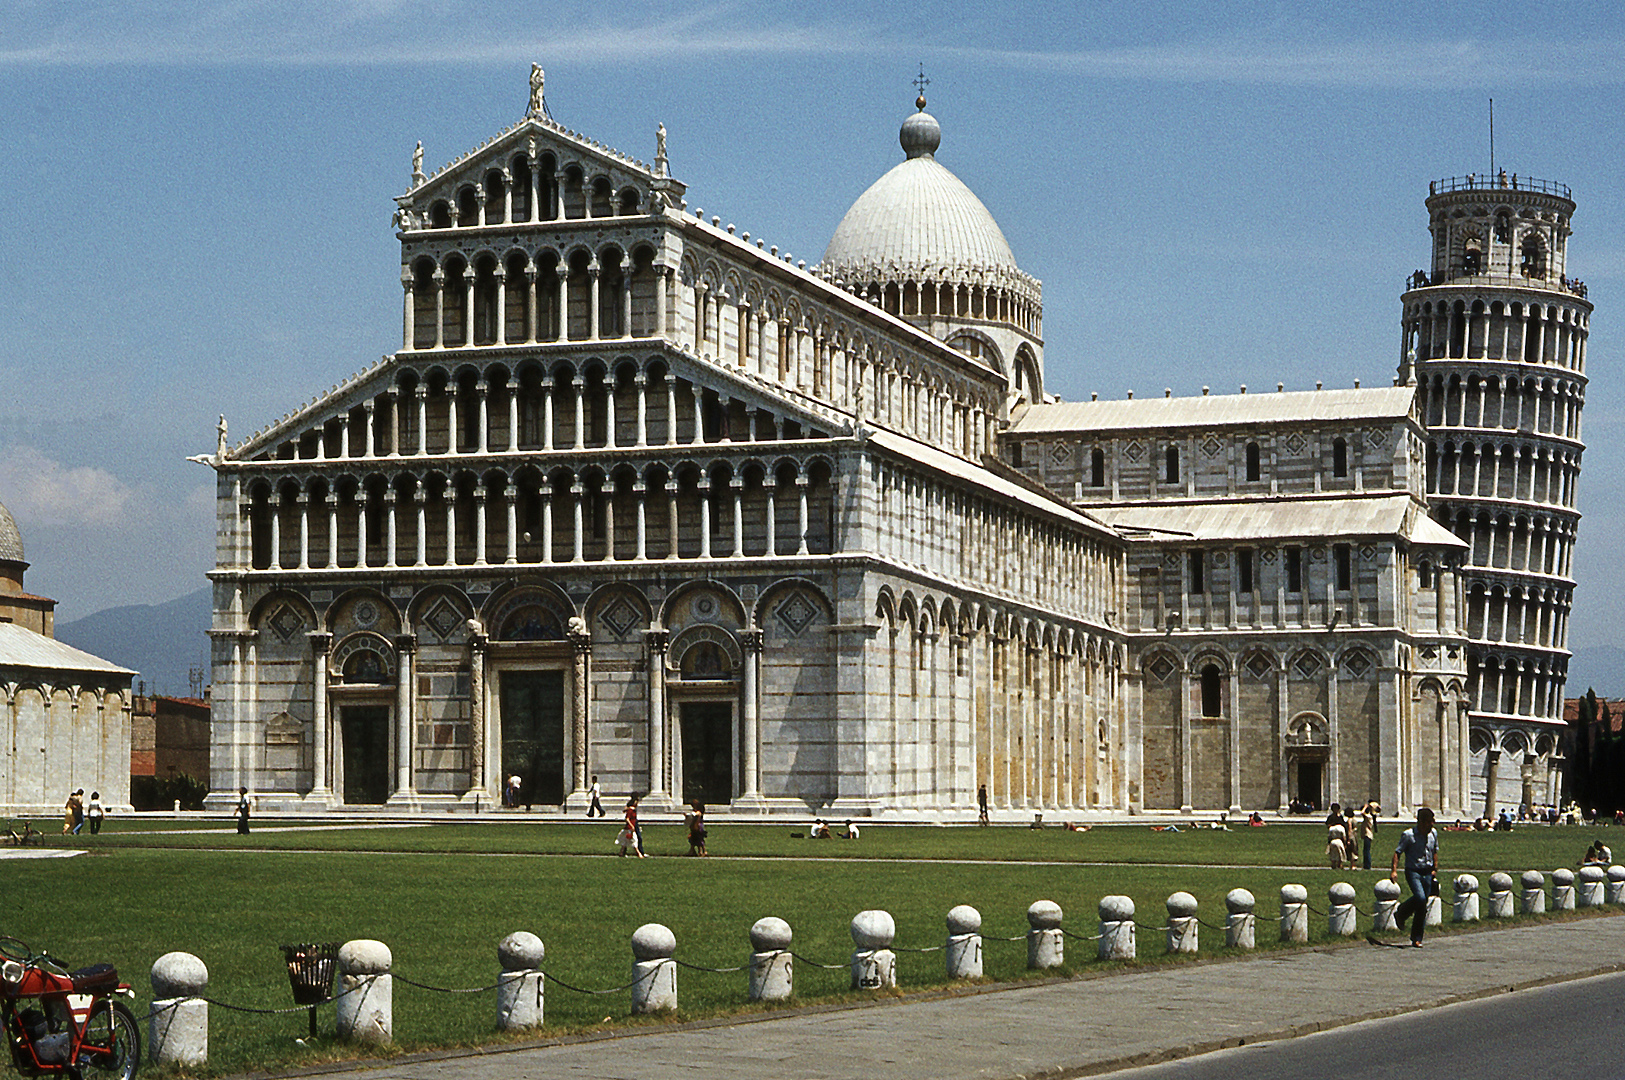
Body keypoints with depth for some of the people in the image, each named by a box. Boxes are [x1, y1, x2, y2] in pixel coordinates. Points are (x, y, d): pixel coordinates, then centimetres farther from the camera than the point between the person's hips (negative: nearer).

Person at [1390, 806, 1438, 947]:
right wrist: (1394, 870, -19)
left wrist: (1435, 869, 18)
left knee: (1423, 907, 3)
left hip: (1427, 873, 5)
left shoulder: (1433, 833, 9)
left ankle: (1416, 939, 10)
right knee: (1420, 897, -28)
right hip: (1413, 871, -5)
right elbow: (1397, 852, -9)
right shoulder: (1408, 835, -9)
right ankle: (1401, 913, 1)